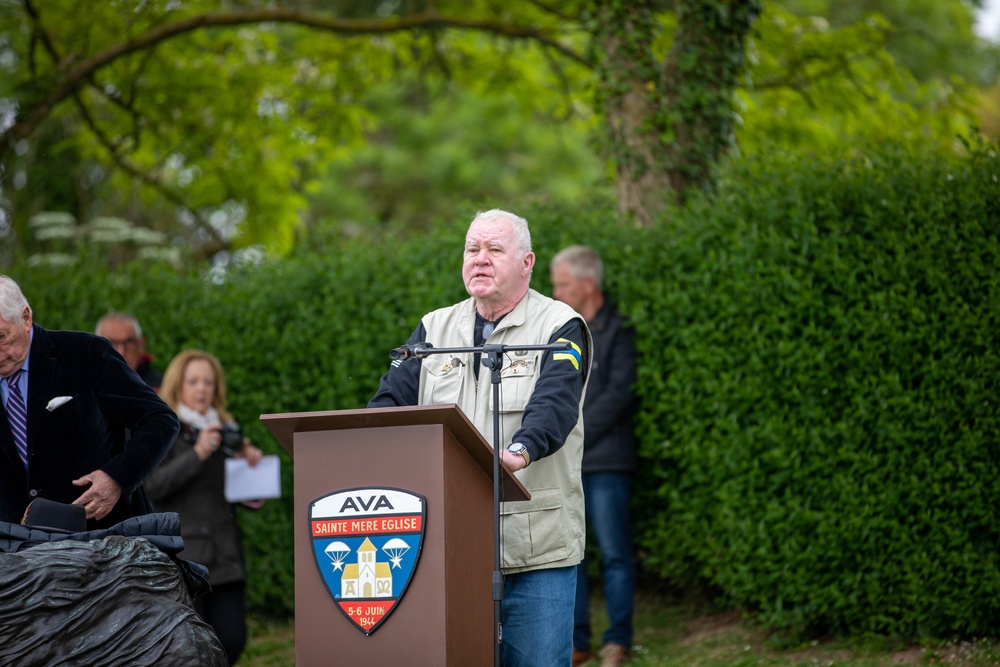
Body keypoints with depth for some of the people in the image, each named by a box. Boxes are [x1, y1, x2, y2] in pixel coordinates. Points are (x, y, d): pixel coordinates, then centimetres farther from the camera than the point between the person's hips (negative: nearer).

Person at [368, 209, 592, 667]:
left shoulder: (560, 328, 0)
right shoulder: (435, 329, 16)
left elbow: (553, 405, -17)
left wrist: (520, 450, -38)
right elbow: (392, 398, 6)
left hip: (537, 550, -4)